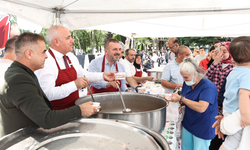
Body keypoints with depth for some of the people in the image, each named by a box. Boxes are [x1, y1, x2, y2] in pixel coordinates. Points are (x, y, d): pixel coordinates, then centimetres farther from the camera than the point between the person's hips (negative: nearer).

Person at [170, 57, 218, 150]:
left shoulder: (208, 87, -24)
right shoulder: (187, 83, 1)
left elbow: (201, 108, -35)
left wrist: (181, 99, -28)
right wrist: (175, 98, -12)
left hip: (203, 129, -7)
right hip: (187, 124, 7)